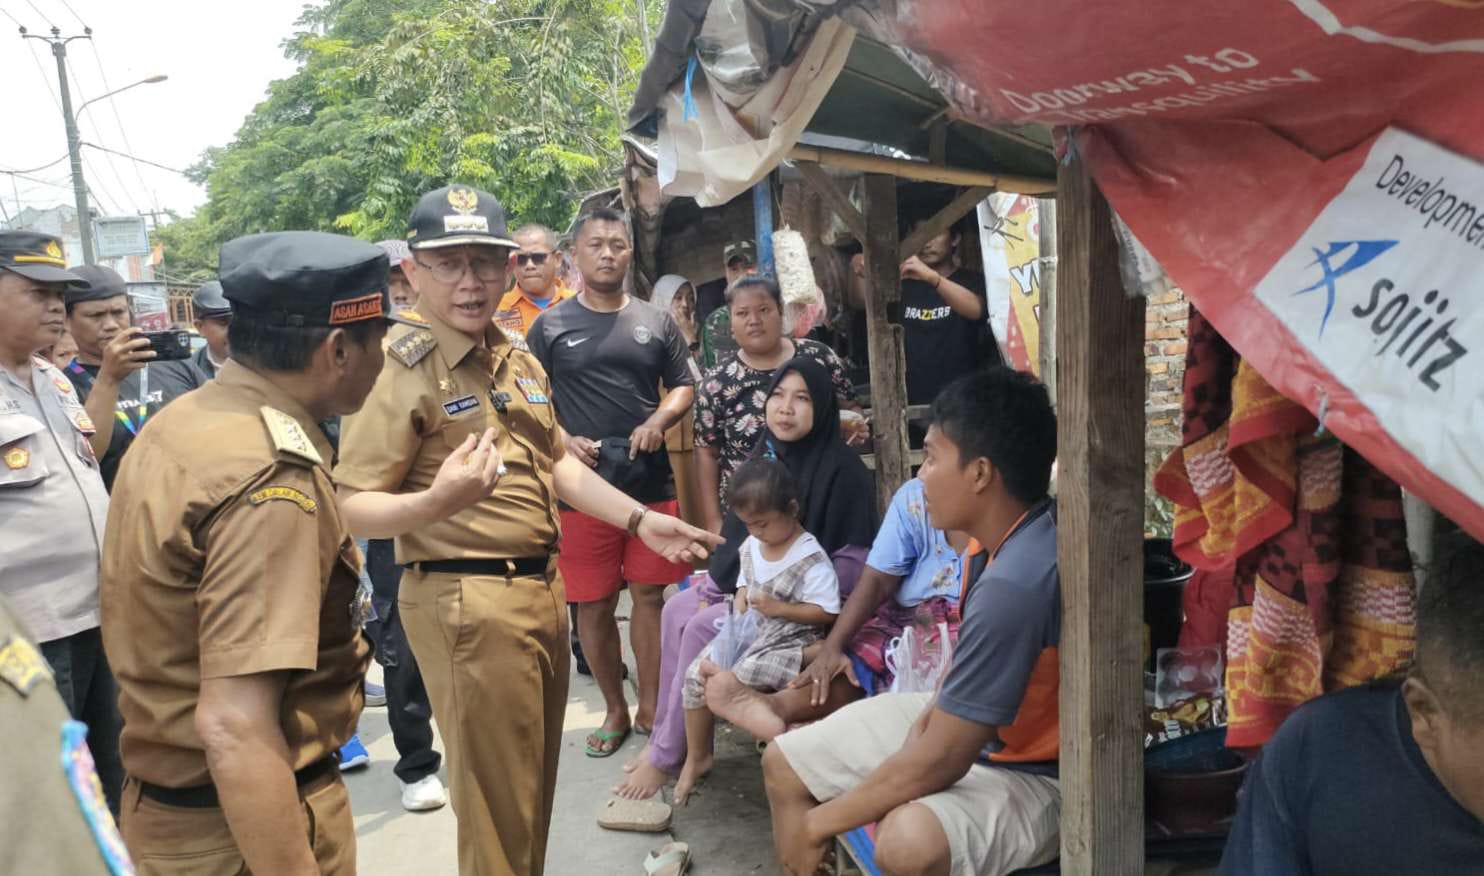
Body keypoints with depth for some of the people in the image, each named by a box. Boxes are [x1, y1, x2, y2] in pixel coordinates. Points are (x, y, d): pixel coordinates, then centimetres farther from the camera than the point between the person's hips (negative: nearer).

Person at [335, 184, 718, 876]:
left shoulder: (519, 361, 11)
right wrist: (436, 503, -38)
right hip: (466, 602, -8)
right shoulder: (398, 368, -14)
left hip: (542, 588, 8)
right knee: (499, 799, 4)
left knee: (537, 778, 21)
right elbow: (352, 509, -19)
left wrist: (640, 520, 13)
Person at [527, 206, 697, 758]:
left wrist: (659, 421, -7)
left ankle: (650, 706, 21)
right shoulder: (551, 326, 5)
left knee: (649, 595, 6)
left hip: (651, 482, 1)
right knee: (593, 604, 6)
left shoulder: (656, 322, 10)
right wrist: (562, 440, -12)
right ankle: (615, 710, 23)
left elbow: (684, 387, 13)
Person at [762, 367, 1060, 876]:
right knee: (784, 763, 8)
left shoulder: (1015, 583, -34)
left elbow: (938, 761, -29)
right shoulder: (1004, 533, -6)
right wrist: (936, 708, -4)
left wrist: (818, 824, -17)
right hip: (960, 723, 9)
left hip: (1033, 774, -9)